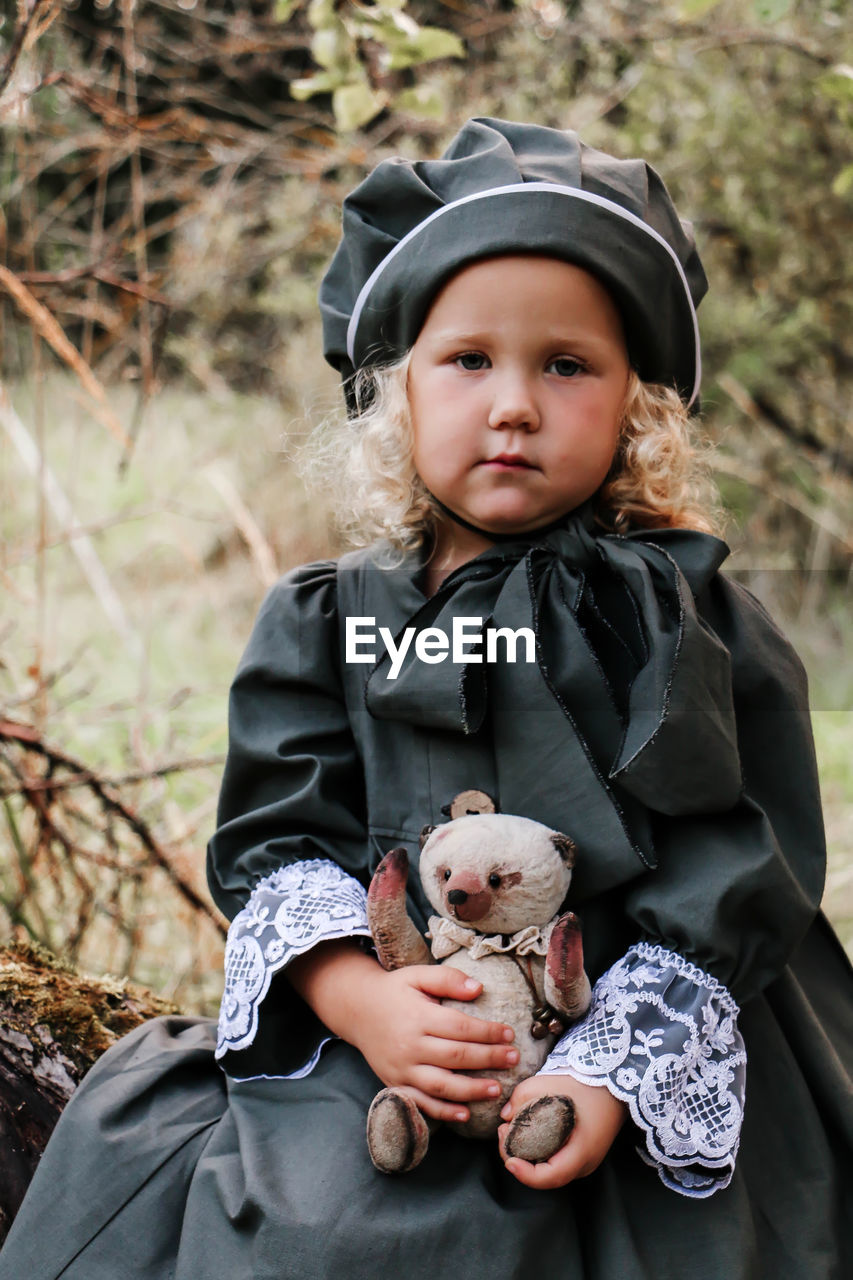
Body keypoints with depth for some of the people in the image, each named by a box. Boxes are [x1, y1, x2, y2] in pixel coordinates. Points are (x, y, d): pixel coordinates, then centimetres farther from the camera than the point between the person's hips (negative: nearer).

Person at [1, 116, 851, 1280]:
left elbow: (735, 876, -4)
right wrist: (356, 999, -15)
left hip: (651, 1072, -3)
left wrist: (611, 1069, -15)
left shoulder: (682, 610, 1)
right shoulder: (325, 622, 11)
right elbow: (276, 833, 5)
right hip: (369, 1046, 3)